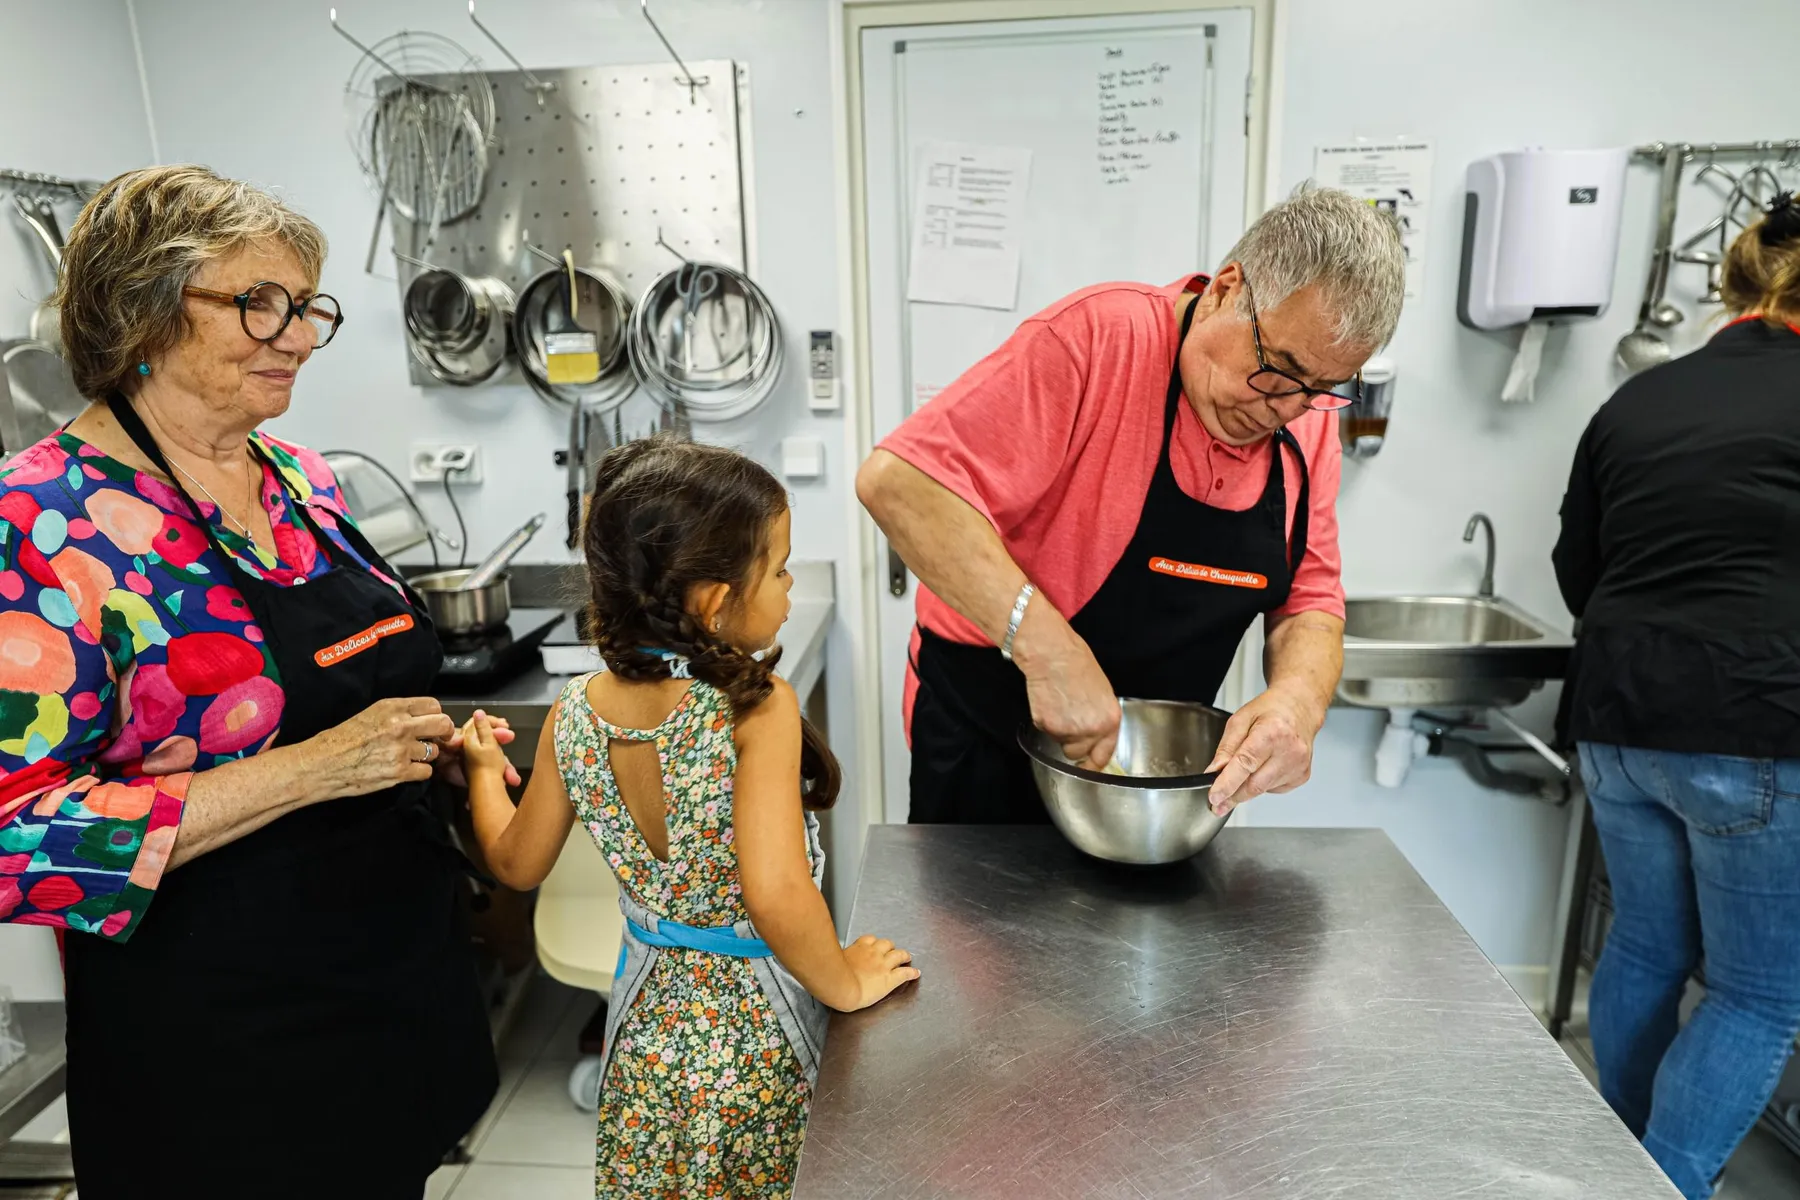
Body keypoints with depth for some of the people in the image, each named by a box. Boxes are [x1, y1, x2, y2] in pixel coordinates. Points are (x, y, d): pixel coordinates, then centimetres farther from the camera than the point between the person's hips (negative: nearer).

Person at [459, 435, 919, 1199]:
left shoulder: (577, 713, -11)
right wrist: (845, 983, -19)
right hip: (760, 1029, -5)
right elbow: (777, 895, -37)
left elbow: (518, 864, 3)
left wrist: (482, 769, 19)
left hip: (648, 1025, 5)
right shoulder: (758, 710, -29)